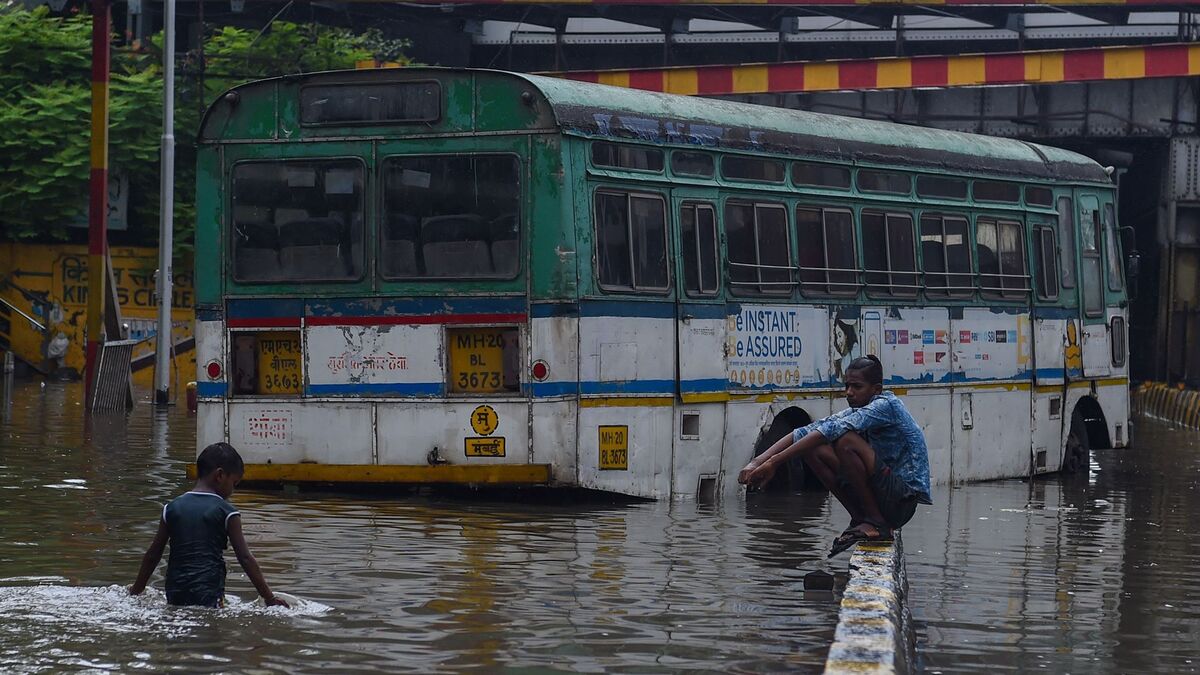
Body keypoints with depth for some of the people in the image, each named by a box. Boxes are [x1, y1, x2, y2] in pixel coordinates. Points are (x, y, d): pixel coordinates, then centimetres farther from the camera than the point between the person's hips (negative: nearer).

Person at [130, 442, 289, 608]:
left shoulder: (172, 508, 12)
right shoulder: (227, 513, 1)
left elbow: (153, 554, 18)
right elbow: (245, 558, 1)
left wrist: (136, 590, 30)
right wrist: (269, 597, 7)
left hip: (175, 594, 4)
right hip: (209, 595, -4)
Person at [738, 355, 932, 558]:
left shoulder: (886, 406, -14)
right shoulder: (855, 412, 11)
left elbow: (832, 430, -25)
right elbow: (803, 433, 1)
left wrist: (775, 461, -28)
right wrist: (757, 462, -14)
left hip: (903, 501, -8)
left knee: (845, 440, -27)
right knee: (812, 447, -2)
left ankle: (876, 523, -15)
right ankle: (860, 519, 2)